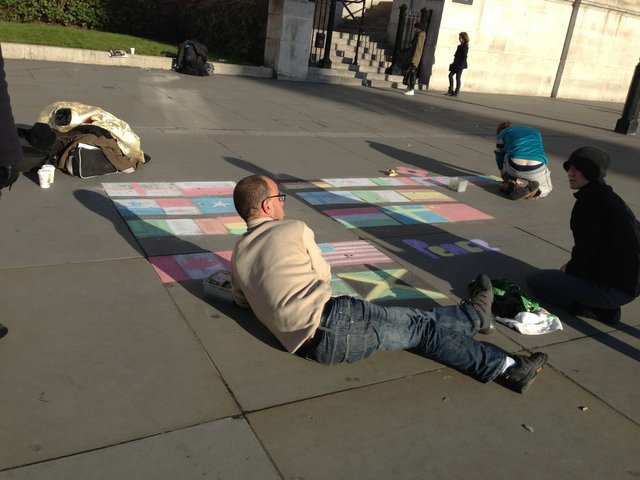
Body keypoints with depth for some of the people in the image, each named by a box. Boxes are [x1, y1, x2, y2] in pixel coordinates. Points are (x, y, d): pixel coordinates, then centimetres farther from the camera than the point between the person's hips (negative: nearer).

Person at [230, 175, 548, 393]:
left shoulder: (238, 255, 12)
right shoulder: (293, 229, -5)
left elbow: (241, 300, 27)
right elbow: (323, 274, 8)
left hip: (307, 345, 8)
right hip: (333, 323, -8)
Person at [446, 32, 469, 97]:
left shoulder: (465, 46, -12)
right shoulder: (461, 46, 14)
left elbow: (464, 56, -17)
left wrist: (460, 65, -21)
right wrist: (454, 63, 13)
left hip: (460, 65, -9)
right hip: (456, 64, 9)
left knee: (458, 77, -4)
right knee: (450, 75, 9)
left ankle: (457, 92, 2)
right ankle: (450, 90, 15)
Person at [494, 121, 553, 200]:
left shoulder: (503, 133, 24)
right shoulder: (535, 132, 34)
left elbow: (500, 157, 28)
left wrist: (505, 176, 46)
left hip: (515, 167, -1)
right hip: (537, 168, 1)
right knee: (546, 188, 31)